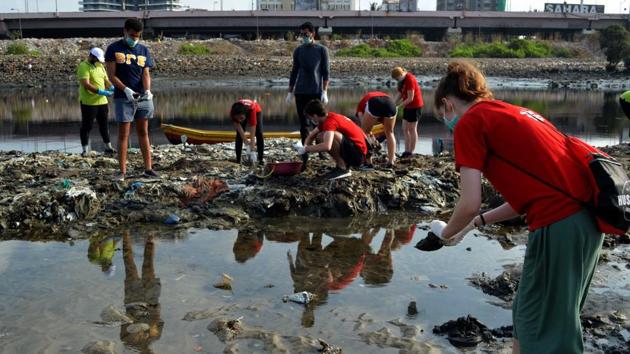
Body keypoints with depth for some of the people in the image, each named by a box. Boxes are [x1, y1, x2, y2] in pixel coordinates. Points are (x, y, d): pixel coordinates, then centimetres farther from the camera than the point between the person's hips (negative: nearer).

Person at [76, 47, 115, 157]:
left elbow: (106, 79, 17)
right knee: (87, 126, 0)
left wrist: (111, 87, -5)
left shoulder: (100, 66, 14)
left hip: (102, 101, 8)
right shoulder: (83, 66, -11)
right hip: (88, 102, -7)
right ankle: (85, 150, 8)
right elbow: (86, 84, -21)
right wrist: (100, 92, -27)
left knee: (104, 124, 14)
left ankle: (108, 147, 23)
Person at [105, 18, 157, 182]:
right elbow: (111, 75, -7)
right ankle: (122, 171, 3)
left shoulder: (144, 50, 8)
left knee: (143, 132, 8)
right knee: (123, 134, -1)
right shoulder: (114, 49, -2)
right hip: (123, 98, -3)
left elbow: (146, 74, 0)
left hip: (143, 98, 3)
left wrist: (147, 90, -20)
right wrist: (126, 89, -21)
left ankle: (148, 168, 13)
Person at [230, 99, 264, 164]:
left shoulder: (251, 110, -46)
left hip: (256, 112, -2)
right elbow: (239, 129, -34)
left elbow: (252, 134, -45)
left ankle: (260, 160, -8)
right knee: (239, 134, -12)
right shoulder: (232, 113, -39)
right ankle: (238, 160, -5)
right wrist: (247, 144, -40)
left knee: (259, 133, -16)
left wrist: (252, 151, -47)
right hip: (243, 113, 2)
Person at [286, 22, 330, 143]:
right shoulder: (298, 50, 10)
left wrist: (325, 92, -9)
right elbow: (294, 72, 14)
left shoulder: (322, 50, 2)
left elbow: (326, 72, -1)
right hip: (300, 92, 3)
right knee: (303, 122, 4)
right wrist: (290, 92, 11)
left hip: (316, 92, -3)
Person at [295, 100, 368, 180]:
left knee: (330, 135, -30)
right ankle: (345, 164, 11)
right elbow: (311, 136, 20)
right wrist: (304, 148, 1)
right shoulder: (326, 118, 8)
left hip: (358, 154, -10)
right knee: (320, 136, 13)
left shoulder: (330, 121, -22)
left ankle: (342, 168, -13)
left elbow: (326, 146, -38)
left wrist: (305, 149, -25)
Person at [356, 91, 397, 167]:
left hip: (374, 103, -3)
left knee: (365, 132, 17)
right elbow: (390, 132, 45)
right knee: (389, 133, 25)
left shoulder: (362, 104, 36)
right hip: (390, 102, 3)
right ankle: (391, 161, 20)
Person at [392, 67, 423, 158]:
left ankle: (411, 152, 4)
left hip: (415, 106, -9)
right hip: (407, 106, 9)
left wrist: (399, 106, -18)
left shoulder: (410, 79, -21)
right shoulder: (402, 80, 6)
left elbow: (410, 98, -22)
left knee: (412, 129, -2)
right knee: (405, 129, 8)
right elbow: (400, 93, 7)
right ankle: (406, 151, 12)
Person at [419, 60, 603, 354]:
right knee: (528, 316, 23)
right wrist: (479, 222, 30)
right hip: (587, 217, 9)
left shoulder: (469, 122, -2)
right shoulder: (513, 113, 22)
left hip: (558, 225, -9)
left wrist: (446, 233, 12)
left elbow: (470, 204, -8)